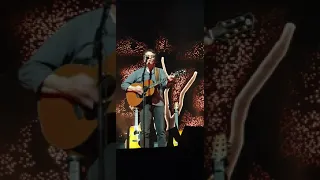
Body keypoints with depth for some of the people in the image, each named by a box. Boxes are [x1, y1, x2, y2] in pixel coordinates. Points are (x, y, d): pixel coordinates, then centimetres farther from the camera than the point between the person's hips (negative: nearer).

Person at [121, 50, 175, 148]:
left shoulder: (160, 71, 12)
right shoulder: (138, 73, 10)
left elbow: (165, 85, -3)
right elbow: (124, 84, 8)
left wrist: (169, 81, -27)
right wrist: (134, 88, -10)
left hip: (158, 102, 1)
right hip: (144, 103, -1)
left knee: (161, 130, 0)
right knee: (145, 131, -4)